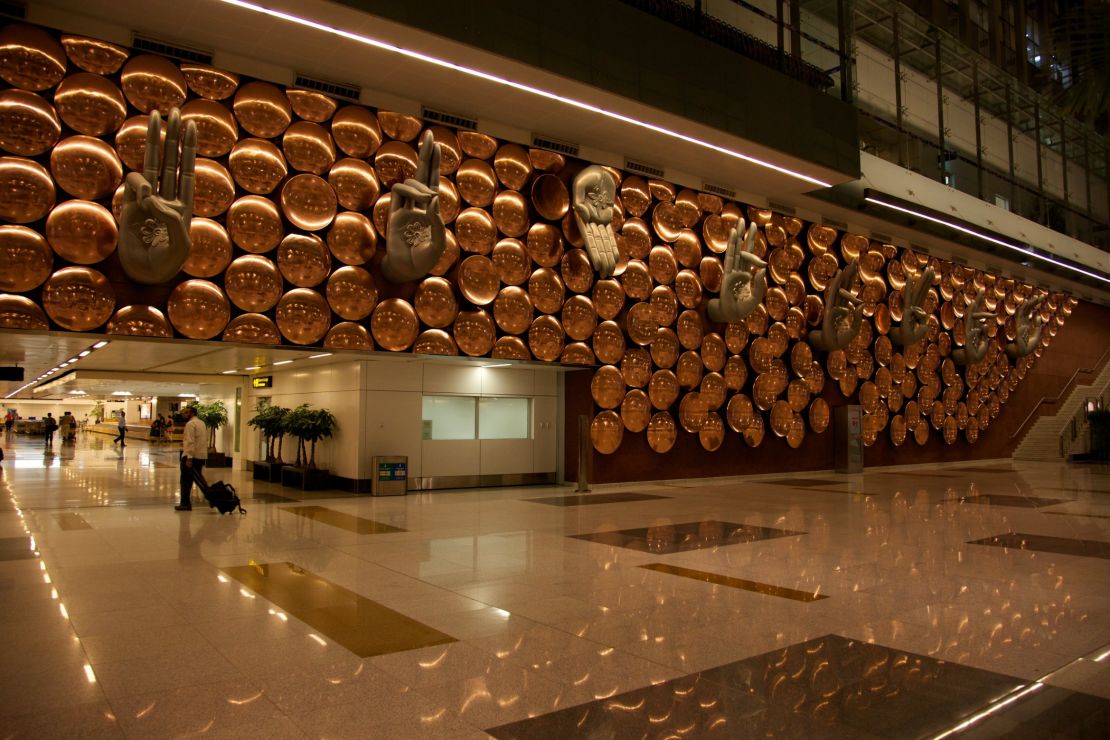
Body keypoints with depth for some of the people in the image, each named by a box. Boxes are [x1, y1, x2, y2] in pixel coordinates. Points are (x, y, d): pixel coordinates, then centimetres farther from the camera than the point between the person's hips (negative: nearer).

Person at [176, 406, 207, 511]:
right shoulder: (201, 423, 17)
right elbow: (205, 440, 20)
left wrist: (189, 458, -22)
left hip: (190, 456, -8)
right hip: (202, 456, 8)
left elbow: (190, 442, -19)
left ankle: (185, 504, -1)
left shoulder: (190, 424, -10)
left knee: (186, 481, -2)